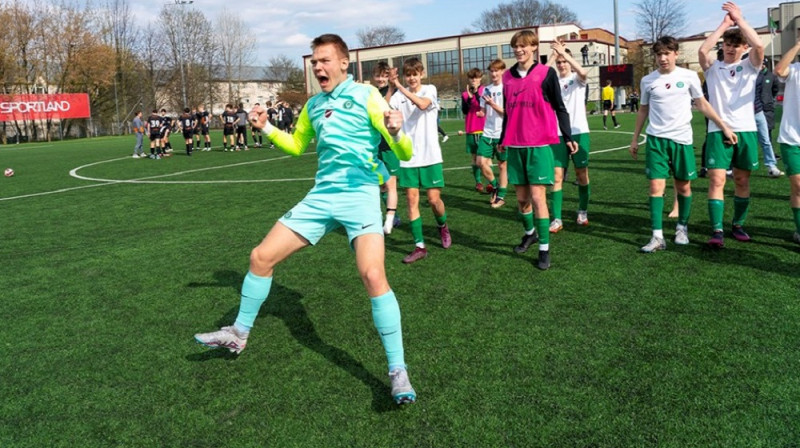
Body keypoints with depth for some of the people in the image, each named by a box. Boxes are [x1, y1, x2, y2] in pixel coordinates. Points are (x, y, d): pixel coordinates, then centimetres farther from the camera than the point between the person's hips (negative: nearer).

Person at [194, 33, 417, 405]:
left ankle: (398, 371, -12)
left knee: (373, 276, -25)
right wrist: (266, 128, 16)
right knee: (261, 257, 7)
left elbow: (404, 155, -11)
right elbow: (297, 145, 32)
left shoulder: (366, 95, -5)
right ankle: (239, 334, 29)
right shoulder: (312, 105, 14)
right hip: (320, 196, 6)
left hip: (359, 195, -6)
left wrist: (396, 132, -33)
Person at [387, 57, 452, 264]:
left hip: (430, 155, -2)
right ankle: (419, 246, 7)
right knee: (411, 200, 0)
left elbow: (422, 104, -24)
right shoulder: (399, 95, 4)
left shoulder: (430, 89, -1)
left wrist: (400, 87, -26)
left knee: (434, 198, -1)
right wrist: (391, 88, -21)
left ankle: (442, 226, 32)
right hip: (408, 157, 2)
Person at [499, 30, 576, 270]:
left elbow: (559, 107, 1)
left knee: (537, 196, -7)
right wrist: (503, 140, 23)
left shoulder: (546, 73, -2)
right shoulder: (508, 76, 10)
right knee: (521, 198, 10)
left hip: (539, 145, -4)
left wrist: (568, 137, -3)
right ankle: (530, 232, 36)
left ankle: (544, 248, 4)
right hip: (515, 146, 4)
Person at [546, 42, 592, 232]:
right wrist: (553, 56, -14)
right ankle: (557, 219, -1)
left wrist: (564, 52, -24)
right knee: (557, 177, -4)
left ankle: (582, 212, 25)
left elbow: (583, 72, -23)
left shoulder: (577, 79, 3)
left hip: (579, 132, -1)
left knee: (582, 174, 7)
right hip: (558, 134, 1)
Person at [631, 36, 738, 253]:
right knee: (656, 187, -9)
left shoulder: (689, 76, 1)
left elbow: (701, 104, 9)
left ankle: (682, 228, 27)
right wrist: (635, 138, 14)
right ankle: (657, 237, -6)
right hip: (656, 139, 0)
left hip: (682, 139, 0)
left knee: (684, 187, 8)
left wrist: (724, 126, 7)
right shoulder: (647, 80, 3)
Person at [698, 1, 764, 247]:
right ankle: (717, 231, -13)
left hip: (746, 130, 2)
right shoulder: (713, 67, 7)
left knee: (742, 181, 8)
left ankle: (738, 225, 22)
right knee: (716, 180, -12)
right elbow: (702, 50, -14)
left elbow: (759, 45, -13)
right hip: (718, 131, -2)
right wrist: (724, 24, -6)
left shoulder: (750, 66, 8)